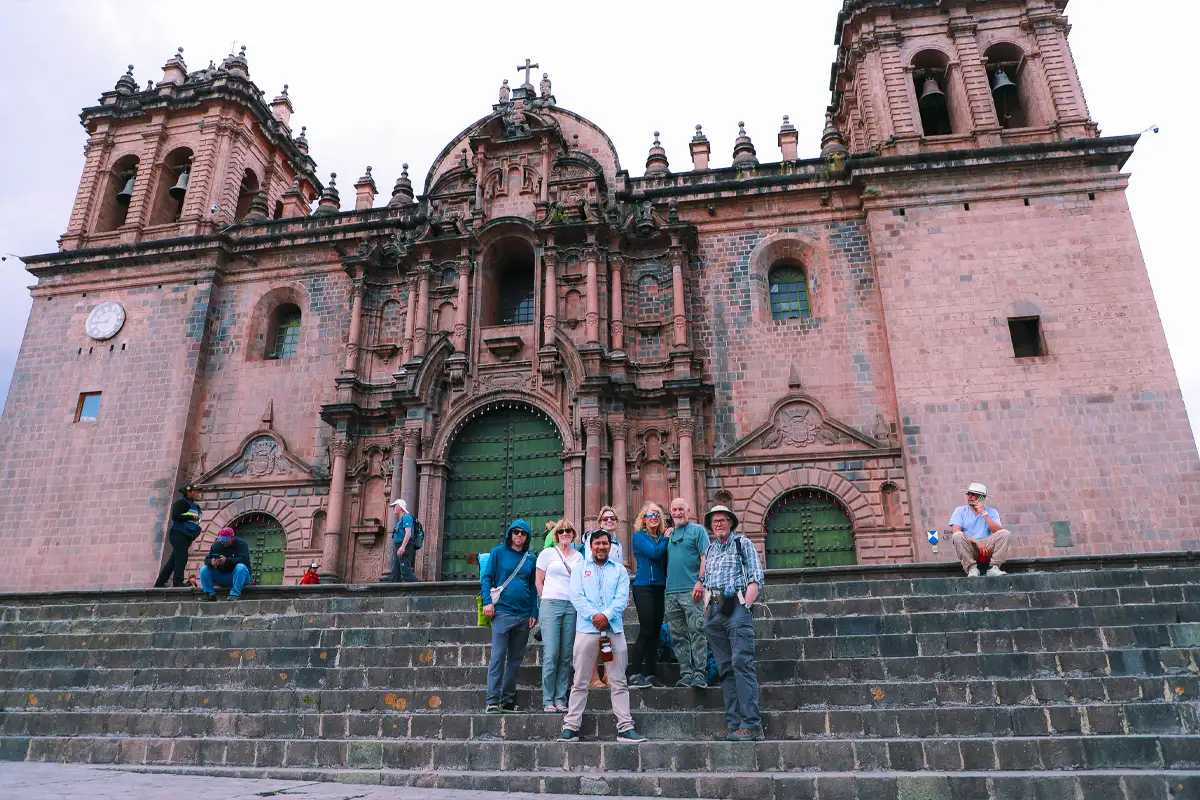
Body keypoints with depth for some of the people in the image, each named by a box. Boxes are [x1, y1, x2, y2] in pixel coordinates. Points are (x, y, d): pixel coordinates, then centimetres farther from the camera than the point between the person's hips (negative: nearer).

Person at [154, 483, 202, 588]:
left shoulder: (192, 505, 23)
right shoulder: (182, 502, -6)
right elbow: (175, 516, -17)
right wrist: (191, 517, -18)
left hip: (185, 537, 9)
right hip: (178, 534, -9)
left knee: (173, 560, 9)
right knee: (181, 557, -16)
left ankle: (159, 583, 13)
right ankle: (178, 581, -19)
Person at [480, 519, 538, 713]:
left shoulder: (531, 558, 12)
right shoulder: (498, 552, 3)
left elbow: (533, 587, 14)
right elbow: (486, 578, 1)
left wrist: (534, 613, 6)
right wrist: (487, 601, -13)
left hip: (524, 615, 4)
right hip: (502, 611, -4)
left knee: (515, 659, 9)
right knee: (498, 656, -8)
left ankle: (508, 701, 17)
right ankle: (492, 701, -4)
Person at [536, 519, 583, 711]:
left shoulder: (578, 556, 14)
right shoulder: (548, 553, 5)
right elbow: (539, 582, 7)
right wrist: (547, 602, 2)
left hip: (572, 607, 3)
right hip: (551, 605, -3)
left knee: (566, 656, 4)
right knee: (551, 654, -8)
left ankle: (561, 699, 12)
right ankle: (548, 701, 0)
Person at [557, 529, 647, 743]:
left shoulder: (619, 570, 14)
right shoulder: (579, 568, 12)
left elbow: (622, 597, 1)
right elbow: (576, 596, -1)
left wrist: (606, 615, -15)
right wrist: (593, 616, -14)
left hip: (614, 630, 1)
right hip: (586, 629, -1)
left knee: (619, 683, 4)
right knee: (580, 683, 3)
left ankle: (625, 727, 8)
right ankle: (571, 727, 8)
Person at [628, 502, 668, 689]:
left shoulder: (662, 536, 14)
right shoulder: (639, 536, -2)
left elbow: (666, 562, 12)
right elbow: (654, 553, -16)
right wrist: (665, 539, -2)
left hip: (659, 588, 6)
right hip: (644, 587, -6)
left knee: (655, 631, 6)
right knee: (647, 629, -11)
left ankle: (650, 674, 12)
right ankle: (635, 675, -6)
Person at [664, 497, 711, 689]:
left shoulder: (697, 530, 4)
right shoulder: (669, 534, 19)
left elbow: (705, 557, -6)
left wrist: (700, 581, -15)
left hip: (691, 591, -6)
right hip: (670, 592, 6)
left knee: (697, 633, -7)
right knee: (679, 636, 7)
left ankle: (699, 674, -5)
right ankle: (685, 674, 12)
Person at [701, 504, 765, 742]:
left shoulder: (742, 543, 4)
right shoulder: (710, 549, 21)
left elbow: (756, 577, -3)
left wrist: (745, 605, -12)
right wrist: (707, 606, 11)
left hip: (736, 606, -6)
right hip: (714, 609, 6)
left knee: (742, 663, -14)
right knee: (725, 668, 5)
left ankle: (751, 725, -15)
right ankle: (733, 724, 8)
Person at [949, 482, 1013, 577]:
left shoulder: (991, 512, 12)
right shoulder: (960, 510, 8)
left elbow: (998, 531, -7)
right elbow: (956, 532, -8)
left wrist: (984, 513, -10)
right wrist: (977, 542, -19)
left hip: (987, 548, 2)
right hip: (968, 549, -2)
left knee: (1005, 533, -20)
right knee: (957, 536, -33)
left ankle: (994, 568, -20)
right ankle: (972, 568, -23)